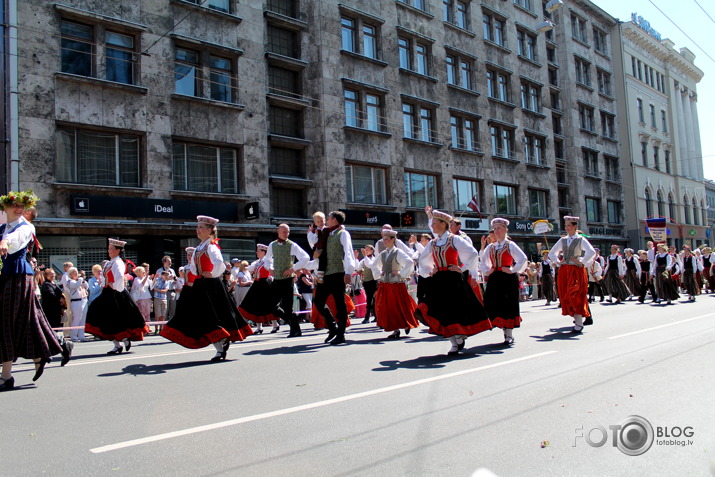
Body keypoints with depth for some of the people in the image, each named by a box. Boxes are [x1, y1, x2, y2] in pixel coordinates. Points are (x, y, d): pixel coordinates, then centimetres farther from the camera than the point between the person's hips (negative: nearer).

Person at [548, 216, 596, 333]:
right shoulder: (563, 240, 13)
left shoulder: (581, 239, -3)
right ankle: (578, 319, 16)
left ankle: (579, 324, -5)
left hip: (577, 271, -6)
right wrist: (557, 262, 9)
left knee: (575, 296, -11)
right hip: (564, 271, 6)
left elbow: (591, 252, -19)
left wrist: (582, 262, -16)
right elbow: (551, 253, 22)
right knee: (566, 297, 4)